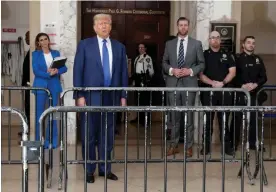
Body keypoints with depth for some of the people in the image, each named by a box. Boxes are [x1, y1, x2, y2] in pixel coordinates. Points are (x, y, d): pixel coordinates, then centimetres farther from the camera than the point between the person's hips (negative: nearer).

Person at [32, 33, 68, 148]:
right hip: (41, 86, -2)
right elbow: (36, 71, -7)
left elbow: (64, 68, 5)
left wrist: (56, 71, -15)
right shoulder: (35, 54, 4)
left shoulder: (56, 53, 12)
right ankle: (39, 141, 5)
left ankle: (52, 141, 10)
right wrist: (48, 74, -19)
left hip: (54, 86, 2)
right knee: (40, 113, -1)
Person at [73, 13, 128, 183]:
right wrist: (79, 95, -9)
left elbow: (123, 73, 10)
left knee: (107, 134, 8)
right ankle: (89, 170, 12)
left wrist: (123, 96, 5)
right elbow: (78, 71, -2)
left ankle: (105, 168, 18)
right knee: (89, 134, 3)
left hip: (111, 96, 3)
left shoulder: (119, 47, 10)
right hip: (91, 96, -2)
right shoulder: (85, 45, 2)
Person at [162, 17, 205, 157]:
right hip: (173, 83, 2)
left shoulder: (196, 44, 5)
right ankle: (173, 145, 14)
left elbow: (201, 64, 5)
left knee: (189, 115, 2)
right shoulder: (169, 44, 9)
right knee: (174, 116, 6)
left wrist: (191, 71, -11)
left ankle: (189, 146, 10)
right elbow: (164, 63, 10)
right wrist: (172, 70, -9)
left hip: (189, 83, -1)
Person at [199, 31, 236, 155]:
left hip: (225, 91, 1)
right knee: (208, 119, 2)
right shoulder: (204, 55, 6)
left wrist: (223, 82, -13)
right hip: (208, 91, -1)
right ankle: (206, 145, 8)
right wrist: (213, 83, -16)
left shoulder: (227, 55, 10)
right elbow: (200, 74, -1)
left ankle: (226, 145, 10)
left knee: (224, 119, 4)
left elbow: (232, 72, 3)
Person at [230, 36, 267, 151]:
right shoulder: (237, 58, 3)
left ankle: (252, 143, 14)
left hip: (254, 94, 3)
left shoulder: (258, 60, 14)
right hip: (240, 93, -3)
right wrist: (242, 86, -17)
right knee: (237, 118, -2)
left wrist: (255, 84, -8)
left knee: (254, 118, 3)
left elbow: (264, 77, 10)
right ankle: (233, 143, 5)